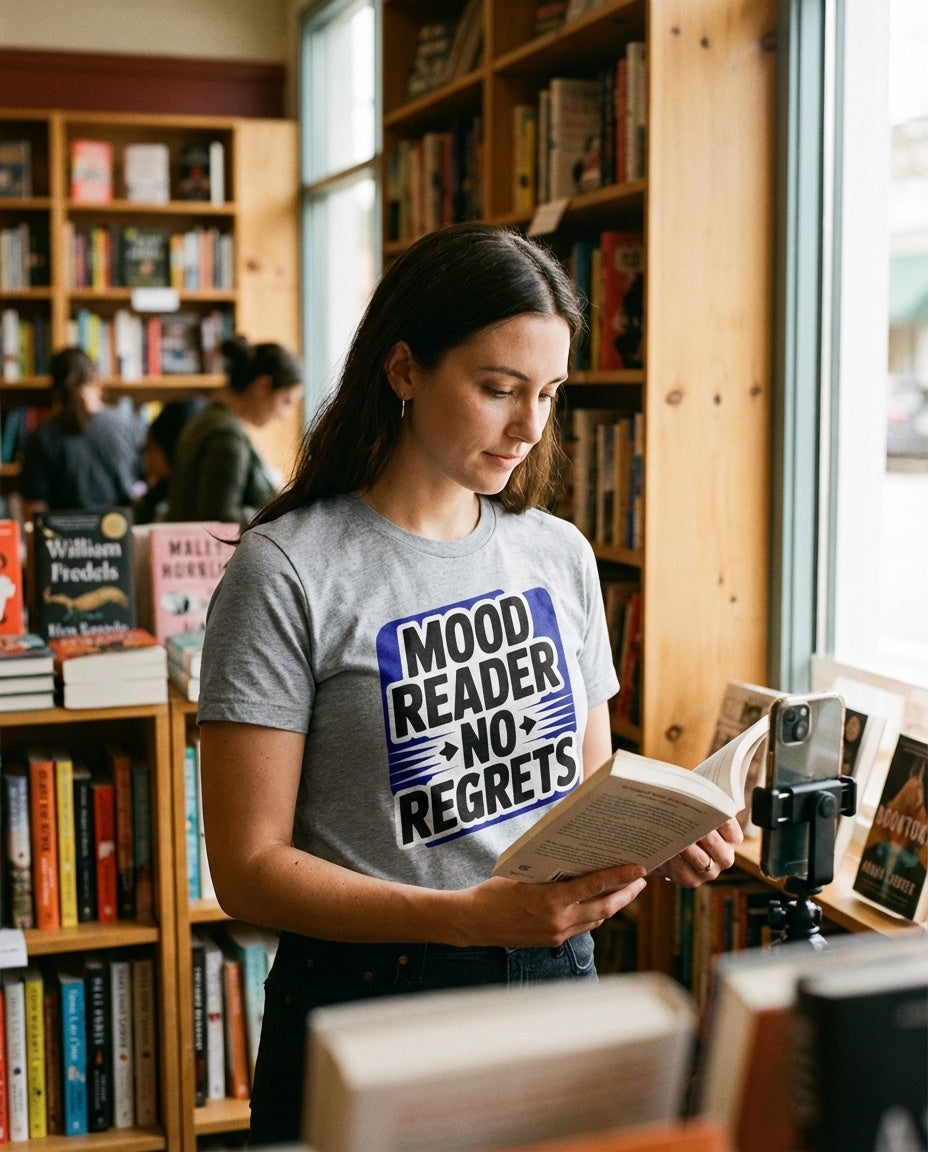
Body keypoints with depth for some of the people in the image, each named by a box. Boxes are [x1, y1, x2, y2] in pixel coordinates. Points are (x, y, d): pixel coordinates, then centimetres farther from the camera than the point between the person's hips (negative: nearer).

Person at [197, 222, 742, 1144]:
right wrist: (472, 915, -26)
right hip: (369, 996, -5)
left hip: (558, 979, 5)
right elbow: (251, 870, -15)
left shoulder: (560, 556, 5)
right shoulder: (286, 573, -13)